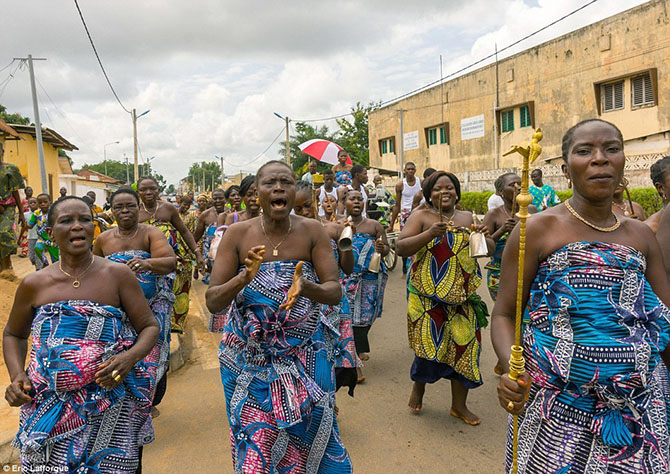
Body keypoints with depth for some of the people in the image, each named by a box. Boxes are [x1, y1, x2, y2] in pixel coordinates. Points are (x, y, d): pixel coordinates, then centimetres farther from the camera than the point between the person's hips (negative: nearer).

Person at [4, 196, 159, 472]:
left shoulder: (117, 275, -4)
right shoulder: (34, 285, 3)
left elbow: (150, 327, -1)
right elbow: (13, 335, 18)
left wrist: (130, 357, -21)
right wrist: (16, 377, 1)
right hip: (48, 406, 2)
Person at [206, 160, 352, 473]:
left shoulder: (312, 231, -6)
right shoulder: (238, 233, -7)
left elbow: (335, 292, -10)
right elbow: (213, 302, -10)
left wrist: (306, 287, -32)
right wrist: (244, 278, -30)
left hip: (303, 358, 1)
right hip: (248, 360, 0)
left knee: (308, 436, 11)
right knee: (255, 446, 9)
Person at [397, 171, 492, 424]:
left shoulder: (467, 218, 12)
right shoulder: (421, 217, 0)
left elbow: (489, 250, 14)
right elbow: (401, 247, -10)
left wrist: (484, 237, -8)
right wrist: (430, 234, -22)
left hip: (462, 296, 4)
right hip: (428, 294, -4)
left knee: (464, 344, 5)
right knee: (431, 344, -7)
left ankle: (459, 405, 23)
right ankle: (418, 386, 26)